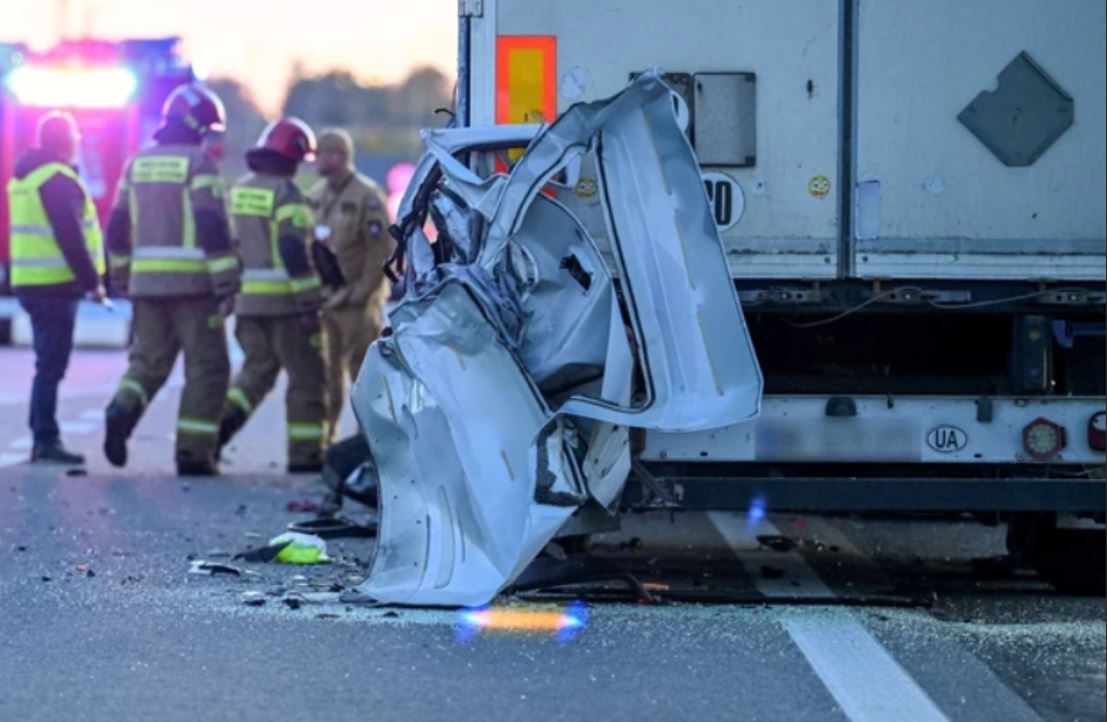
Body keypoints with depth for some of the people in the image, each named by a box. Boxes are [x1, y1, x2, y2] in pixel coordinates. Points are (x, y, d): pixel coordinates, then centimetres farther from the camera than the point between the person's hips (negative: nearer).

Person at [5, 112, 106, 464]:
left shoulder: (23, 177, 17)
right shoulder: (58, 179, -13)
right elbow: (70, 237, -19)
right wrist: (92, 281, -14)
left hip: (29, 283, 9)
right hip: (56, 285, -9)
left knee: (48, 365, 15)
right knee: (51, 366, -8)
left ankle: (42, 439, 17)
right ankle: (46, 440, -9)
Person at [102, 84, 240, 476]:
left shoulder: (138, 163, 12)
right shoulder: (198, 163, -7)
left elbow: (118, 227, 16)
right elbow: (212, 227, -14)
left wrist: (122, 276, 26)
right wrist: (227, 285, -12)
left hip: (146, 281, 6)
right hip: (191, 282, -6)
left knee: (147, 359, 14)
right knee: (206, 366, 2)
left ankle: (124, 408, -15)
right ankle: (194, 452, -1)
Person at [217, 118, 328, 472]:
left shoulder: (238, 190, 13)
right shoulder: (286, 192, -12)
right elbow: (294, 250, -20)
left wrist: (229, 296, 25)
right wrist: (310, 303, -19)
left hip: (246, 299, 7)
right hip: (284, 300, -7)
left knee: (257, 368, 17)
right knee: (306, 375, 3)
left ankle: (227, 416, -7)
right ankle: (305, 452, 4)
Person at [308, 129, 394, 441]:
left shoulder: (366, 196, -10)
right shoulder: (317, 195, 12)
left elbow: (382, 248, -14)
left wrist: (363, 290, -17)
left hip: (355, 298, -7)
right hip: (323, 296, 7)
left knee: (363, 368, -3)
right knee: (325, 369, 10)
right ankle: (322, 435, 16)